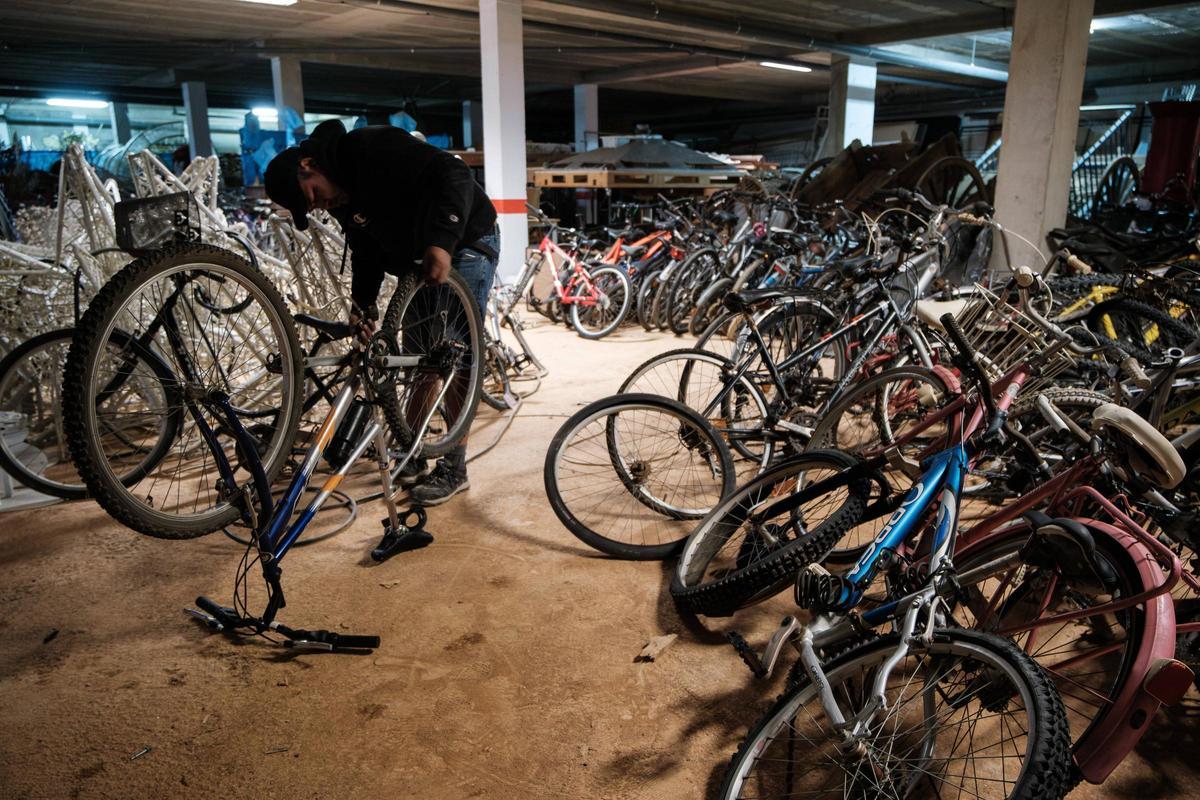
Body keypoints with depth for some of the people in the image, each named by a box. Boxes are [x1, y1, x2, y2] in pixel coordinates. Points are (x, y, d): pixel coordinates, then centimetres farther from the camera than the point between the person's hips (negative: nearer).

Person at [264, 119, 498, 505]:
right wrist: (362, 303, -6)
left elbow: (452, 174, -30)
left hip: (466, 239, -8)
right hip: (418, 257, 9)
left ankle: (454, 467, 0)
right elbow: (365, 250, 9)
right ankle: (414, 451, 22)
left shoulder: (372, 147, -24)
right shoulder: (340, 200, 1)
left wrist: (442, 241, -38)